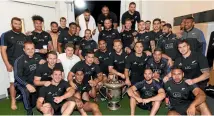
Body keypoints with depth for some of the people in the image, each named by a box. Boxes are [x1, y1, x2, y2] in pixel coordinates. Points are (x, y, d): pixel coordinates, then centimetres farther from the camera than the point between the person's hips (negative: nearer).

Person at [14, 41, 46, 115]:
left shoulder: (37, 57, -3)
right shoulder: (19, 60, -16)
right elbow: (17, 76, -22)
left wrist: (43, 62, -12)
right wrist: (27, 85, -37)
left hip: (34, 81, 5)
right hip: (22, 82, -5)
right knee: (26, 91, -32)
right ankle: (29, 111, -9)